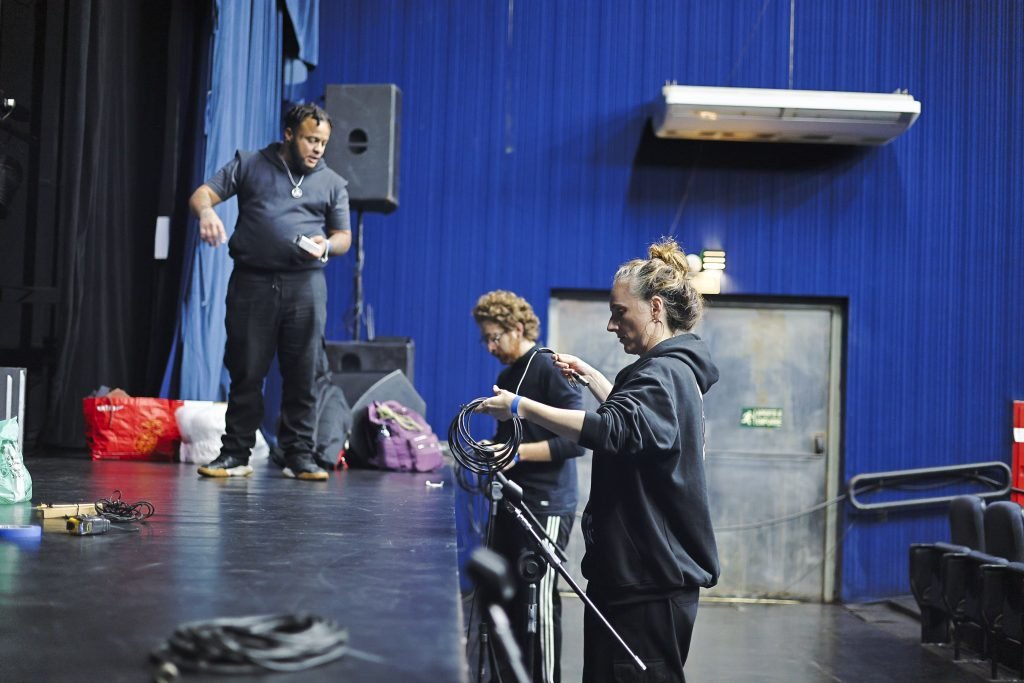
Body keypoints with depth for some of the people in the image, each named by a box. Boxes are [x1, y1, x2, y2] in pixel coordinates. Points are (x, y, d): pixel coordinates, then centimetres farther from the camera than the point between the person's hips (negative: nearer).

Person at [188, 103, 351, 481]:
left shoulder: (332, 182, 16)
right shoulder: (249, 164, 10)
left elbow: (344, 236, 17)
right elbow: (201, 194, 3)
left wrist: (327, 245, -6)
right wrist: (206, 211, -21)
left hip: (306, 286, 1)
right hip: (252, 282, -1)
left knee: (303, 375, 1)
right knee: (245, 372, 1)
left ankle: (299, 456, 9)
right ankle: (235, 455, 10)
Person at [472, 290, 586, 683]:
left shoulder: (550, 370, -12)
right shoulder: (507, 375, 14)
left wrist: (518, 452, -22)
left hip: (547, 506, -9)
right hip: (512, 502, 9)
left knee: (539, 599, -5)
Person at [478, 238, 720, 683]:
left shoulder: (665, 374, -16)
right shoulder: (672, 371, 16)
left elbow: (611, 430, -35)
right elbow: (631, 413, 37)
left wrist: (521, 407, -34)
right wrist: (591, 376, 27)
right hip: (643, 569, 10)